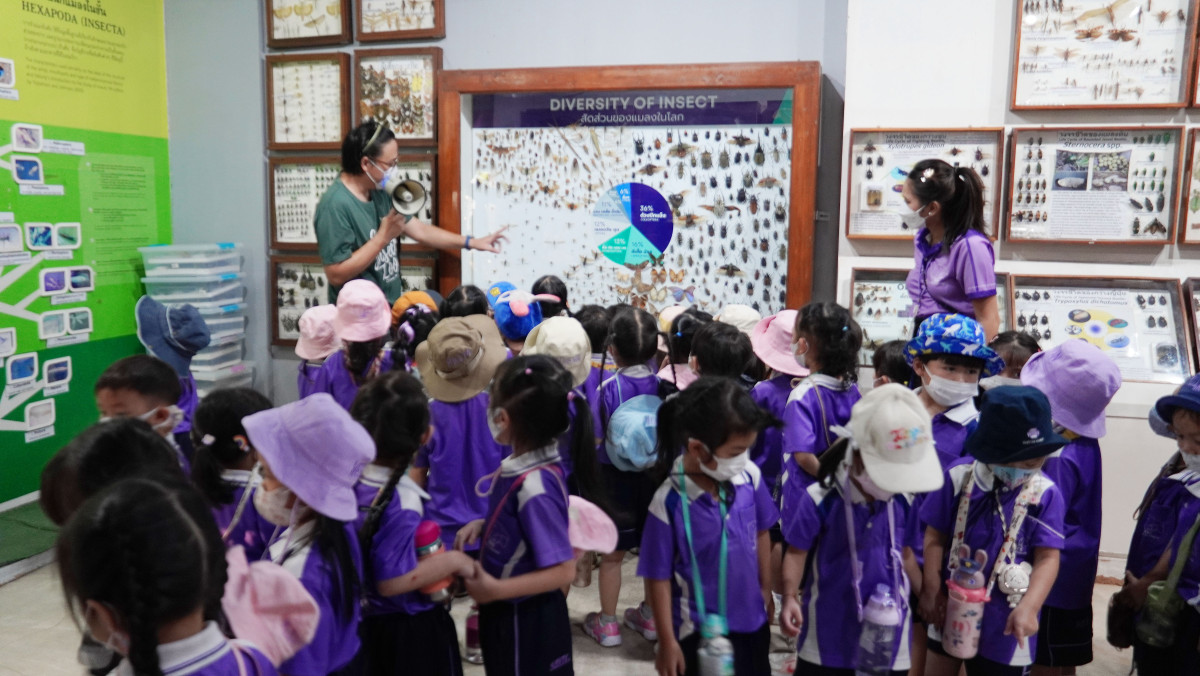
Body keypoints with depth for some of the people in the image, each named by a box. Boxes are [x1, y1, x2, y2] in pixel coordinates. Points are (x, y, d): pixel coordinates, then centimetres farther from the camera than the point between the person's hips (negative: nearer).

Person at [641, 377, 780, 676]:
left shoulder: (749, 477, -14)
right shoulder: (669, 502, -25)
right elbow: (658, 576, -16)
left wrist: (765, 587, 14)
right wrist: (667, 641, -10)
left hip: (751, 619, 5)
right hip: (699, 630, -4)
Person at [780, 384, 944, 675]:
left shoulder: (903, 502, -6)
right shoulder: (820, 500, -18)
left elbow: (904, 553, 8)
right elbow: (797, 551, -9)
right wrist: (790, 597, -21)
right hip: (829, 630, -3)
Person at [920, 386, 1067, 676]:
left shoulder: (1046, 494, -13)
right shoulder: (958, 478, -10)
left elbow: (1048, 557, -13)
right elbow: (935, 537, -3)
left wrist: (1028, 607, -26)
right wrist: (932, 591, -6)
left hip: (1005, 618, -1)